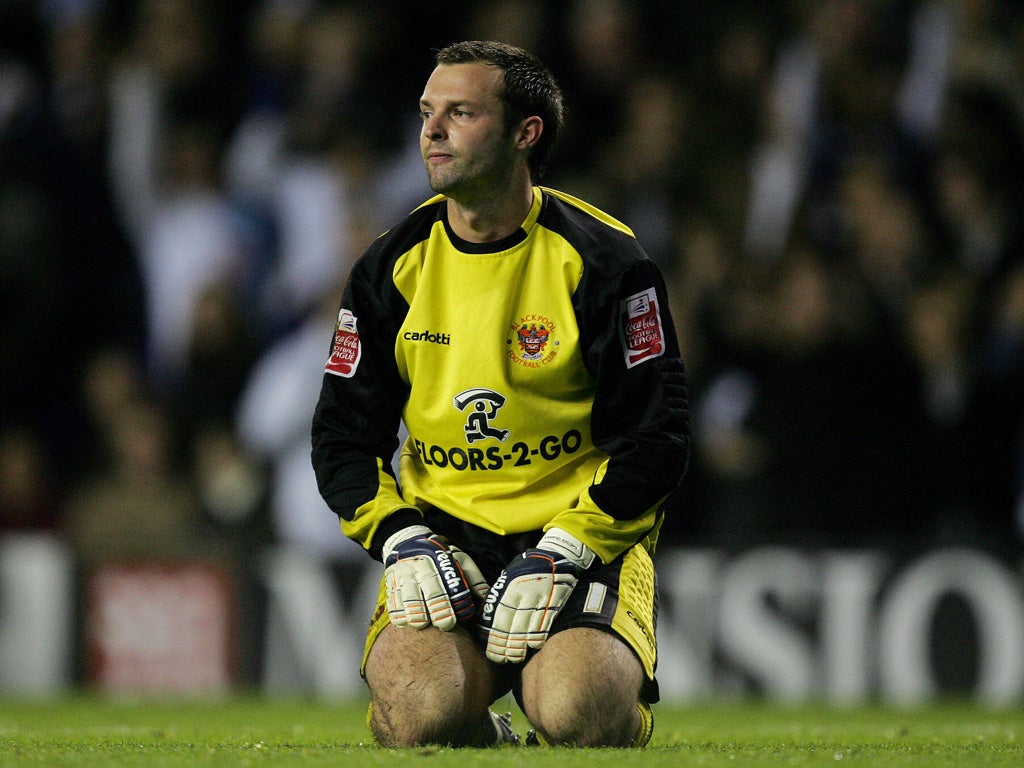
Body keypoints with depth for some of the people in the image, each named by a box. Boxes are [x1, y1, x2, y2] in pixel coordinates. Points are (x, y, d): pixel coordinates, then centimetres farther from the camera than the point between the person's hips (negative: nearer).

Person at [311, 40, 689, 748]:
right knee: (423, 710, -28)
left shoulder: (602, 261, -4)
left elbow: (655, 439, -5)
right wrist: (400, 541, -9)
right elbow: (345, 434, 10)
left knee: (577, 712, -29)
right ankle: (484, 741, 9)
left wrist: (560, 554, -15)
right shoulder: (393, 267, 5)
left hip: (584, 534, -2)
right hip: (442, 536, 2)